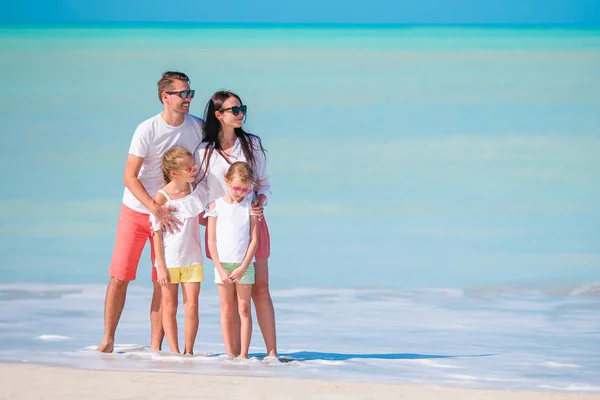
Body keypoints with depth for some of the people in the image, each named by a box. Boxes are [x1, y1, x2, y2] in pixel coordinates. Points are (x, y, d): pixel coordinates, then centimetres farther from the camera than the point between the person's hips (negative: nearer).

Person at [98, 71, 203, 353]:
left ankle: (155, 348, 4)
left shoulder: (197, 128, -4)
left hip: (170, 213, 3)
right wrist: (156, 209, -24)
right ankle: (108, 340, 9)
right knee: (119, 277, -3)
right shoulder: (147, 130, -15)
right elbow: (129, 177, -15)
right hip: (136, 211, -2)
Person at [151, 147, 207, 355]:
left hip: (192, 259, 4)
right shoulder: (162, 197, -12)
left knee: (192, 307, -2)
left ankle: (188, 351, 8)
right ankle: (174, 351, 11)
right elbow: (157, 234, -9)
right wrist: (161, 266, -11)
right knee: (170, 308, 5)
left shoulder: (196, 191, 3)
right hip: (169, 260, -3)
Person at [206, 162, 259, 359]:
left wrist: (243, 268, -9)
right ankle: (230, 353, 6)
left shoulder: (250, 206, 2)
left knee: (244, 309, 0)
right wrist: (220, 269, -7)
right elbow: (212, 241, 1)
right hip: (223, 264, 0)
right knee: (226, 310, 3)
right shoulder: (216, 206, 1)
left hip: (244, 264, 0)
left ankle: (243, 354, 2)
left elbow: (254, 239, -1)